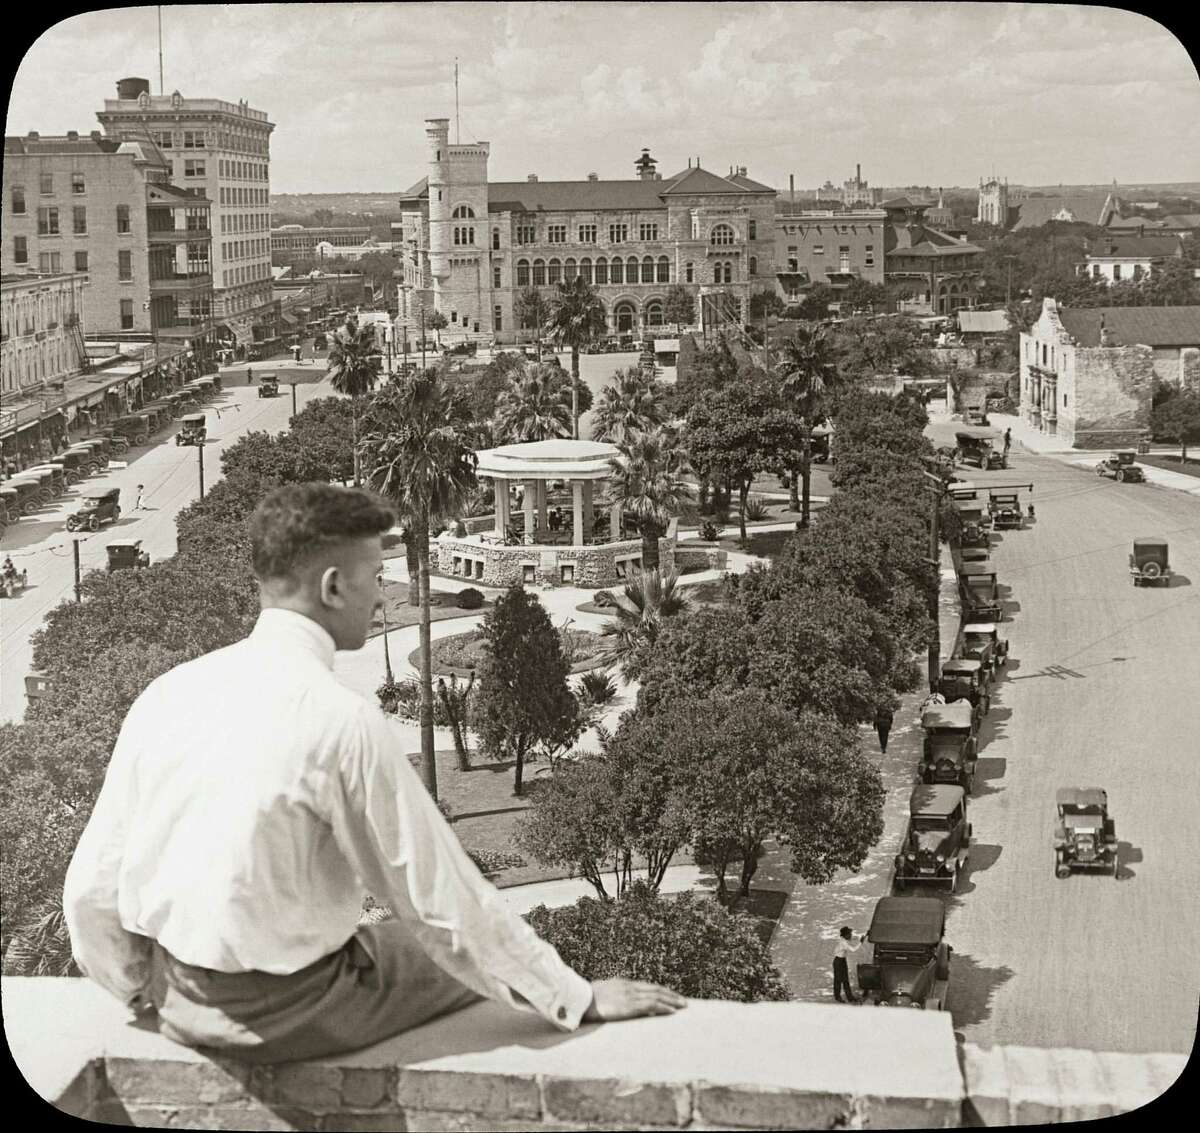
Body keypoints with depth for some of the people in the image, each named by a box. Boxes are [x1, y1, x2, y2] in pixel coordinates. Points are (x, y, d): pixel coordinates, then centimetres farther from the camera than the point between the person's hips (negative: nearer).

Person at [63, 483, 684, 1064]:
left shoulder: (164, 693, -2)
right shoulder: (345, 720, -20)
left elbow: (90, 890, 3)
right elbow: (441, 901, -15)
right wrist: (580, 998, -4)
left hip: (177, 1001, 6)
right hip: (288, 1018, -6)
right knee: (470, 960, 16)